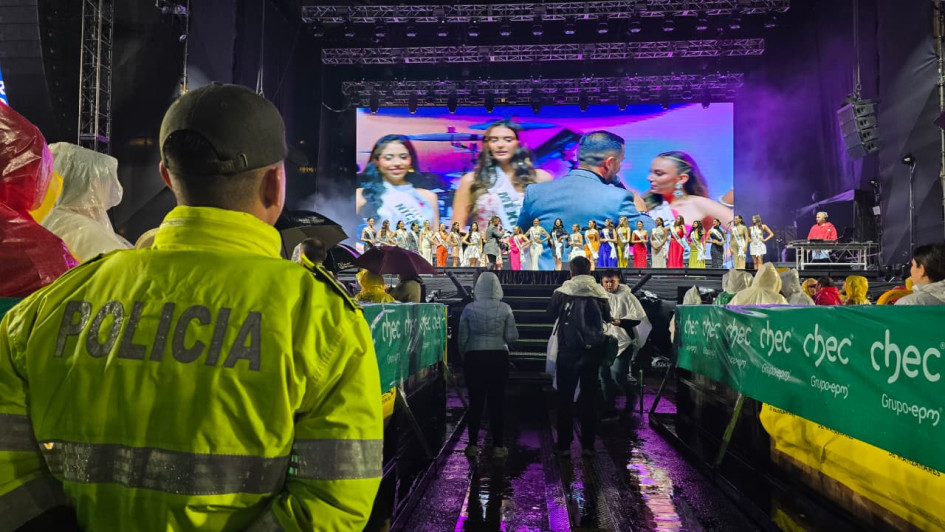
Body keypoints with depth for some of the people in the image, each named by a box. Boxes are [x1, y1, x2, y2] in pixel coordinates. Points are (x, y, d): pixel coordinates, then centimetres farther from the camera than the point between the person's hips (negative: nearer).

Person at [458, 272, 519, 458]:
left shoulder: (469, 309, -4)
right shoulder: (505, 308, -6)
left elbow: (462, 338, -1)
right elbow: (512, 337, -5)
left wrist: (464, 357, 14)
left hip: (474, 357, 1)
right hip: (498, 357, 0)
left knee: (475, 401, 8)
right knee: (497, 401, 6)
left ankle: (473, 445, 13)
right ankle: (498, 446, 10)